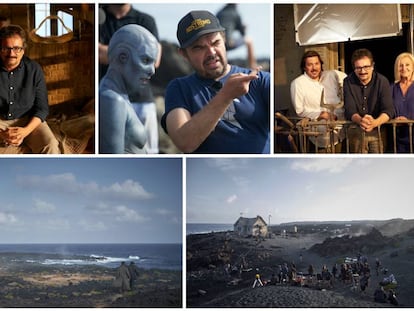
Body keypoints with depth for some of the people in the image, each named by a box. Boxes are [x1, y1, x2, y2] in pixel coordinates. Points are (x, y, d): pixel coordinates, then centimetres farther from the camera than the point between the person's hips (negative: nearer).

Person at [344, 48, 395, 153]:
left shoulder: (382, 81, -5)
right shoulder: (348, 82, -2)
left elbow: (388, 110, -14)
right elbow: (349, 110, -9)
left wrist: (375, 123, -36)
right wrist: (360, 120, -34)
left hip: (378, 128, 0)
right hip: (356, 129, 0)